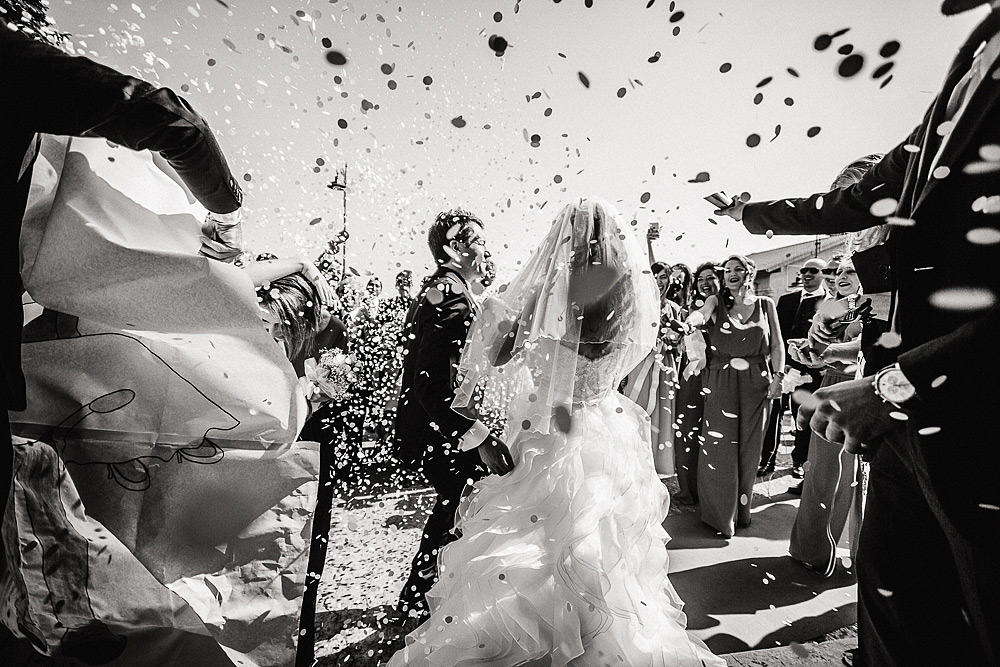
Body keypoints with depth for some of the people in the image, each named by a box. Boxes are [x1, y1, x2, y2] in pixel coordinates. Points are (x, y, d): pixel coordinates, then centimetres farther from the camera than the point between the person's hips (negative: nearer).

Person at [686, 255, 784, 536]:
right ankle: (720, 513, 13)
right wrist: (694, 319, -41)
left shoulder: (765, 305, 9)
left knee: (748, 448, 8)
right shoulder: (717, 302, 4)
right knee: (720, 447, -2)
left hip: (756, 383, 2)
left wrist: (778, 376, -3)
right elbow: (700, 315, -18)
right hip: (721, 382, -1)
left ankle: (741, 510, 25)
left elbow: (777, 345, 9)